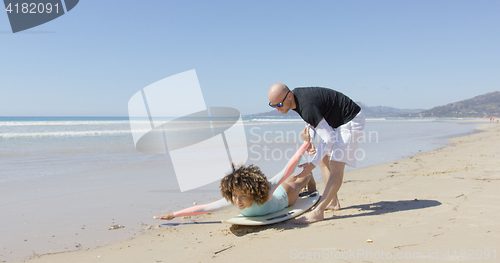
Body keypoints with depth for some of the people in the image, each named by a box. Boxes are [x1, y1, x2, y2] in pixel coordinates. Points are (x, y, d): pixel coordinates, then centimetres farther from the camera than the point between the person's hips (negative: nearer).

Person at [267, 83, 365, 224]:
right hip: (334, 122, 10)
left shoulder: (307, 107, -34)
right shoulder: (296, 95, -4)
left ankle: (318, 212, -24)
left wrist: (312, 164, -30)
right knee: (323, 159, 13)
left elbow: (328, 139, -31)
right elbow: (315, 119, 13)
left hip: (351, 120, -10)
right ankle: (333, 202, 20)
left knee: (336, 166, -18)